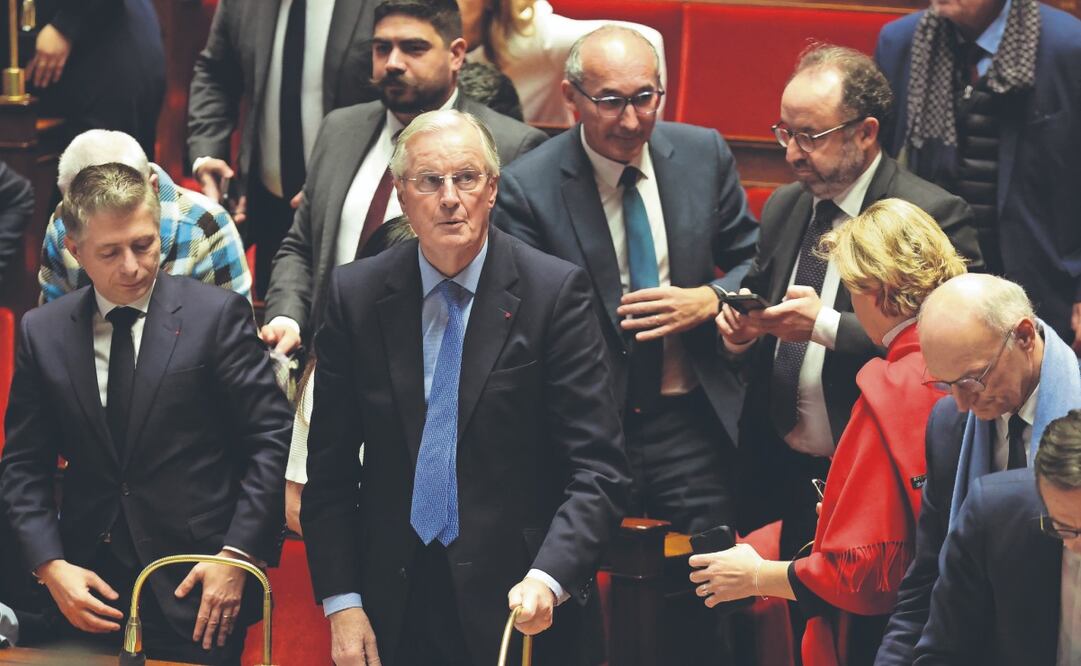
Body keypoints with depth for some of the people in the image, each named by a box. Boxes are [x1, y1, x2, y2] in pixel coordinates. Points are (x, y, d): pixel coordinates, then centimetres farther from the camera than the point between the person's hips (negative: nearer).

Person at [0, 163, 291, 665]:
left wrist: (238, 554, -10)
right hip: (87, 591, 3)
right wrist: (50, 565, -5)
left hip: (198, 589, -3)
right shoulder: (43, 333, 6)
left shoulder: (217, 315, -3)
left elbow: (271, 440, -3)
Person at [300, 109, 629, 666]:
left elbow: (597, 470, -10)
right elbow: (329, 469, 3)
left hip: (519, 606, -2)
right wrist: (341, 602, -5)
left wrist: (548, 577, -24)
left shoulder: (555, 291, -7)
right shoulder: (356, 295, 1)